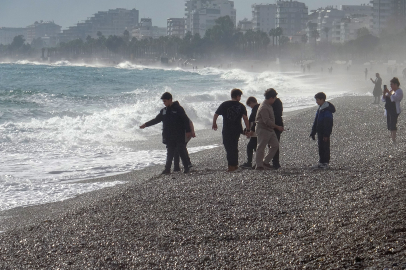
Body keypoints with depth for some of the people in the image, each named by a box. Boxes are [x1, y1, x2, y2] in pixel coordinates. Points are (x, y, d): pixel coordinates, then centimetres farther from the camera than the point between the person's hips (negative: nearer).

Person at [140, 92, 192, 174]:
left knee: (182, 151, -1)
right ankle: (167, 169, 5)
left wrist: (188, 131, -12)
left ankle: (186, 168, 8)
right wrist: (146, 124, 15)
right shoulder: (164, 111, 12)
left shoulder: (178, 109, -5)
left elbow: (185, 120, -6)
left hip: (179, 136, -5)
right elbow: (156, 120, 20)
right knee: (170, 153, 5)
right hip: (169, 136, 5)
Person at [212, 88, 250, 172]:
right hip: (237, 130, 2)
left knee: (228, 147, 4)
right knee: (234, 146, 17)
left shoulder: (224, 104, -1)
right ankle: (235, 165, 22)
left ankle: (232, 166, -3)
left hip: (227, 130, -2)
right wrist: (248, 129, -6)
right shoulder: (241, 106, -1)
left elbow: (216, 115, 1)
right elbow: (245, 118, -11)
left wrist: (214, 124, 17)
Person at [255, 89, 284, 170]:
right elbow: (267, 121, -24)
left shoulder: (269, 105, 12)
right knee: (261, 147, -3)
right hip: (263, 129, -10)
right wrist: (277, 127, -20)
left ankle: (265, 162, 15)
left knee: (275, 145, 8)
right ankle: (259, 165, 3)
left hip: (270, 130, 10)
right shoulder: (264, 107, -20)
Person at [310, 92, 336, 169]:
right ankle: (321, 162, 17)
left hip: (325, 133, -9)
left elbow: (328, 123, -20)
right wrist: (313, 132, 19)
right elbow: (316, 121, 20)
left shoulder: (327, 110, -16)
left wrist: (326, 134, -23)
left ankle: (326, 163, 0)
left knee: (325, 147, -4)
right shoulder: (320, 109, 14)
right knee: (320, 147, 12)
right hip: (320, 132, 9)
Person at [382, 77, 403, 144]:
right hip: (389, 110, 9)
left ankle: (394, 140, -16)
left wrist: (388, 92, -19)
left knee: (393, 125, -14)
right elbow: (383, 99, 15)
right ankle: (392, 136, 20)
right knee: (390, 126, 11)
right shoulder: (391, 91, 16)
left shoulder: (399, 91, -8)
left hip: (395, 110, -9)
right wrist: (384, 93, -2)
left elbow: (393, 98, -24)